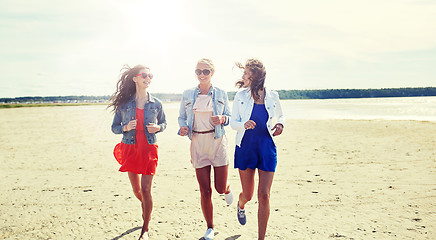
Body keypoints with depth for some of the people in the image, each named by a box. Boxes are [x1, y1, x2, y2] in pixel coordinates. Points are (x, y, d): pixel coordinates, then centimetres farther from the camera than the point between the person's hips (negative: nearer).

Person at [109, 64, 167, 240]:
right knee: (136, 190, 13)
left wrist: (158, 128, -8)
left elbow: (163, 123, 15)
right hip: (130, 148, 1)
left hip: (149, 148, -1)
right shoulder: (124, 103, 0)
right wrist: (125, 128, -15)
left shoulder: (156, 103, 1)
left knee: (146, 190, -6)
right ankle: (146, 210, 47)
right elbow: (114, 127, 6)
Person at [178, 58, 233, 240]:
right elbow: (182, 117, 13)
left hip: (218, 143, -1)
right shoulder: (187, 95, 6)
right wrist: (183, 128, -8)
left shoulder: (221, 94, 4)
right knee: (205, 190, 2)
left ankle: (227, 189, 42)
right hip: (198, 144, 1)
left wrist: (222, 119, -14)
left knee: (220, 188, 1)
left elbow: (230, 117, 8)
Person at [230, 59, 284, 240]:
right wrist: (244, 124, -20)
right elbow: (233, 122, 1)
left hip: (266, 147, 0)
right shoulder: (241, 96, 0)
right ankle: (241, 205, 49)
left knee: (264, 195, -7)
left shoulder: (272, 96, 1)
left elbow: (280, 116, 18)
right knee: (248, 195, 9)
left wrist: (280, 125, -4)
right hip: (246, 146, 0)